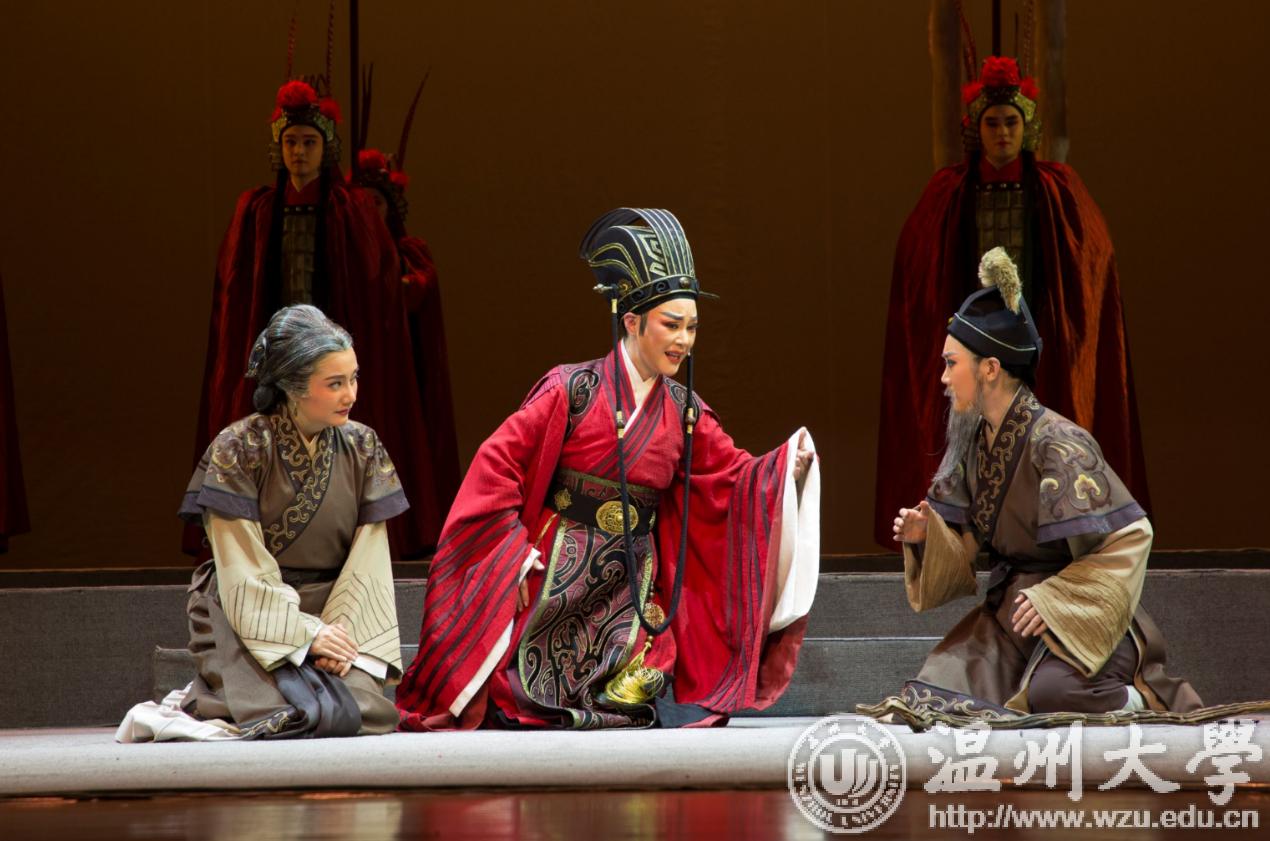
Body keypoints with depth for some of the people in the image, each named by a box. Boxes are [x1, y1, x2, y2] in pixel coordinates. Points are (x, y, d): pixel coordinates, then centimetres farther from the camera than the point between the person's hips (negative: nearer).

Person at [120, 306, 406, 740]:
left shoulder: (362, 448, 4)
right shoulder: (238, 449, -9)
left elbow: (368, 563, 2)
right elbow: (243, 573, -12)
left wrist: (342, 632, -12)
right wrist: (305, 632, -19)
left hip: (332, 615, 5)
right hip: (250, 620, -5)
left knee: (366, 706, -21)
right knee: (314, 712, -29)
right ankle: (192, 709, -3)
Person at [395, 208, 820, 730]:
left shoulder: (684, 412, 6)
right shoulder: (573, 391, -9)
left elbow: (735, 478, 7)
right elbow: (496, 463, -11)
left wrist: (790, 468, -13)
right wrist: (518, 552, -14)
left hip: (632, 585, 4)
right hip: (558, 578, -4)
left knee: (646, 705, -12)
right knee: (517, 708, -4)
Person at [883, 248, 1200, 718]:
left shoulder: (1055, 443, -19)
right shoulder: (973, 440, 4)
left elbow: (1129, 538, -19)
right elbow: (967, 546, 11)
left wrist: (1057, 600, -21)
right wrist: (926, 536, -10)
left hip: (1078, 612, -8)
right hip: (1009, 608, 8)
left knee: (1053, 691, -35)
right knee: (938, 689, -9)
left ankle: (1152, 703, -2)